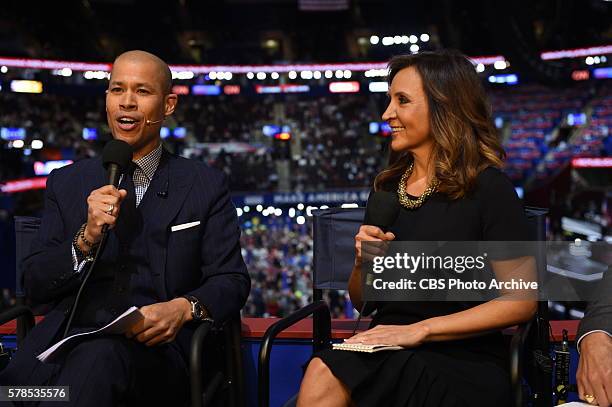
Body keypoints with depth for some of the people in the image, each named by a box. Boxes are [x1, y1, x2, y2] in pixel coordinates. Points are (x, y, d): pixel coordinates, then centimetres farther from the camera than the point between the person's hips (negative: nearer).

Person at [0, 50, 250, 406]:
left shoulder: (206, 186, 11)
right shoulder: (66, 183, 17)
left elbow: (232, 281, 7)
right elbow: (35, 286, 11)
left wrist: (184, 308, -15)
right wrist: (87, 237, -8)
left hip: (157, 347, -2)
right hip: (69, 334, 2)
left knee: (98, 358, -38)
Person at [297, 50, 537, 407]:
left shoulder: (488, 188, -5)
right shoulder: (388, 188, 12)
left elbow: (521, 301, -9)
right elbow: (359, 300, 19)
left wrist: (419, 329, -13)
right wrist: (363, 261, -4)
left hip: (462, 363, -5)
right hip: (388, 352, 5)